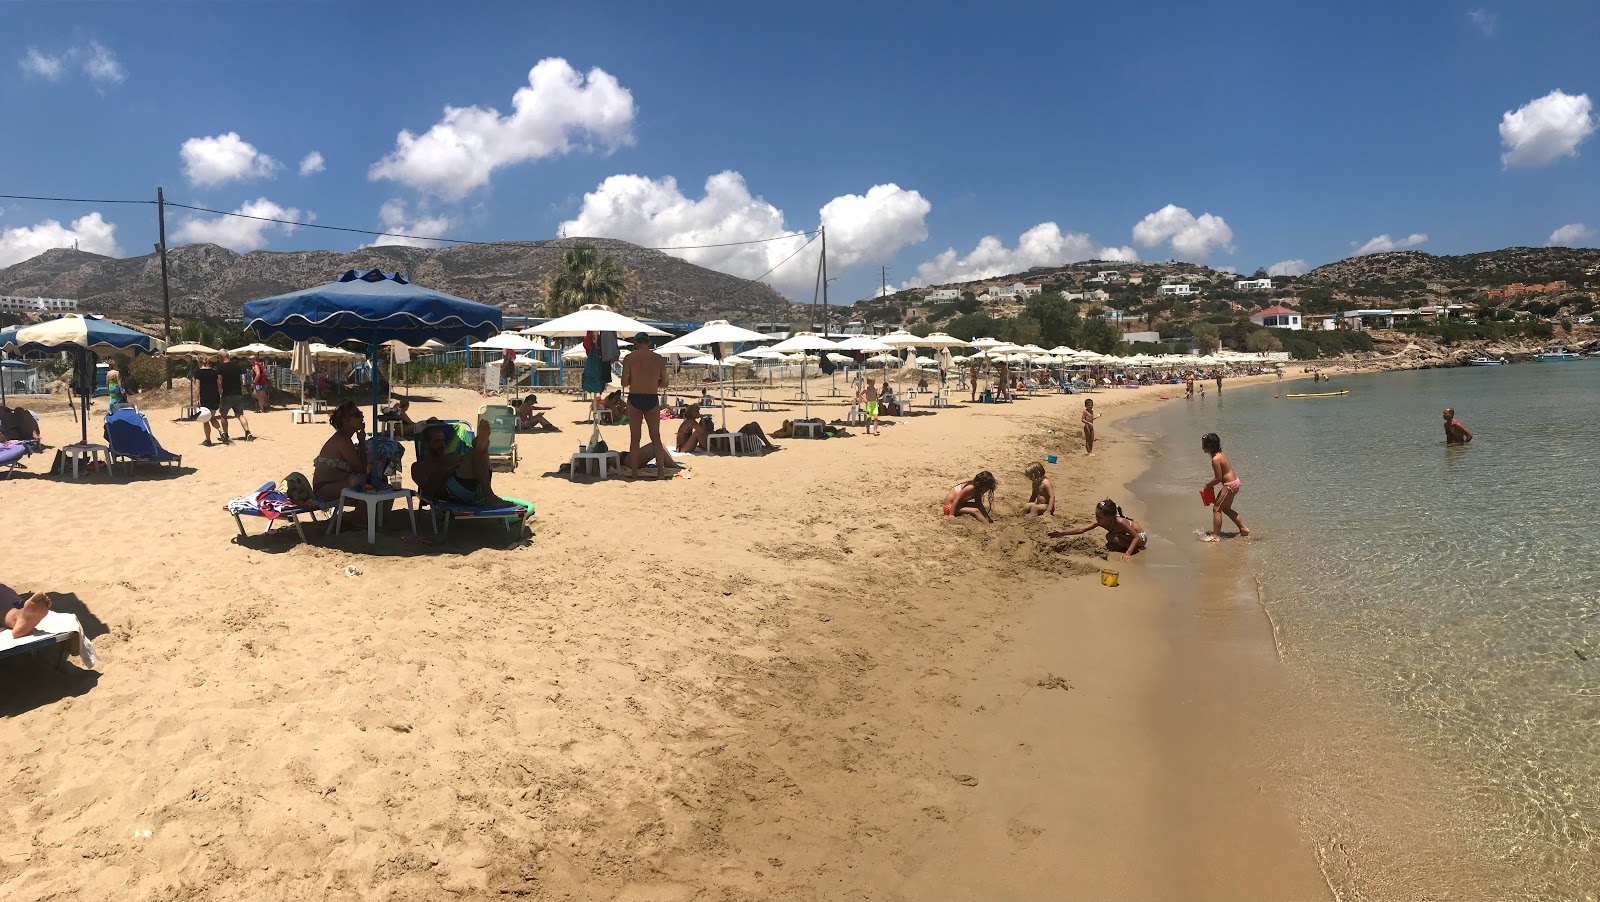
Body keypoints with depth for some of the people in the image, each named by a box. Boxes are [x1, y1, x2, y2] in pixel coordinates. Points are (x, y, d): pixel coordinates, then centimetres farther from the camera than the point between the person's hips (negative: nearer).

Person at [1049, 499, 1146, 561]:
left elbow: (1137, 537, -32)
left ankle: (1133, 550, -11)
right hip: (1129, 537, 8)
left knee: (1110, 537, -25)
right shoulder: (1100, 522, -16)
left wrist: (1127, 553, -42)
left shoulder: (1120, 522, -35)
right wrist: (1062, 532, -25)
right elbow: (1081, 529, -17)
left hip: (1140, 538, -8)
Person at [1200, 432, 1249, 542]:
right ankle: (1243, 528, 31)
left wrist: (1208, 485, -6)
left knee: (1217, 508, -5)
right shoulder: (1221, 454, 8)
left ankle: (1216, 536, -4)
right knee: (1226, 508, 23)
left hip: (1229, 485, -10)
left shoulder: (1215, 459, -22)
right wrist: (1211, 484, 10)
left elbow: (1218, 478, -21)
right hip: (1235, 481, 10)